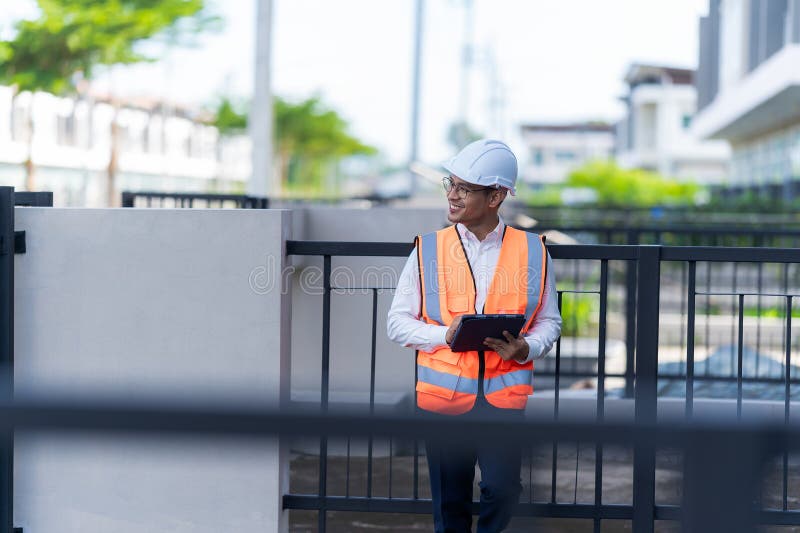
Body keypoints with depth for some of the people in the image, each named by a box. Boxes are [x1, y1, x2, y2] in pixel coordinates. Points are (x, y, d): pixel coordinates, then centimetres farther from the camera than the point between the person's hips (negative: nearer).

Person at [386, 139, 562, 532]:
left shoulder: (533, 252, 3)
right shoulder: (428, 250, 2)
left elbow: (549, 321, 8)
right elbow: (397, 322, 4)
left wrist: (525, 348, -13)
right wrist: (446, 335, -14)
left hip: (505, 394, 0)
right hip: (444, 393, 0)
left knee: (503, 491, -4)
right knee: (450, 501, 6)